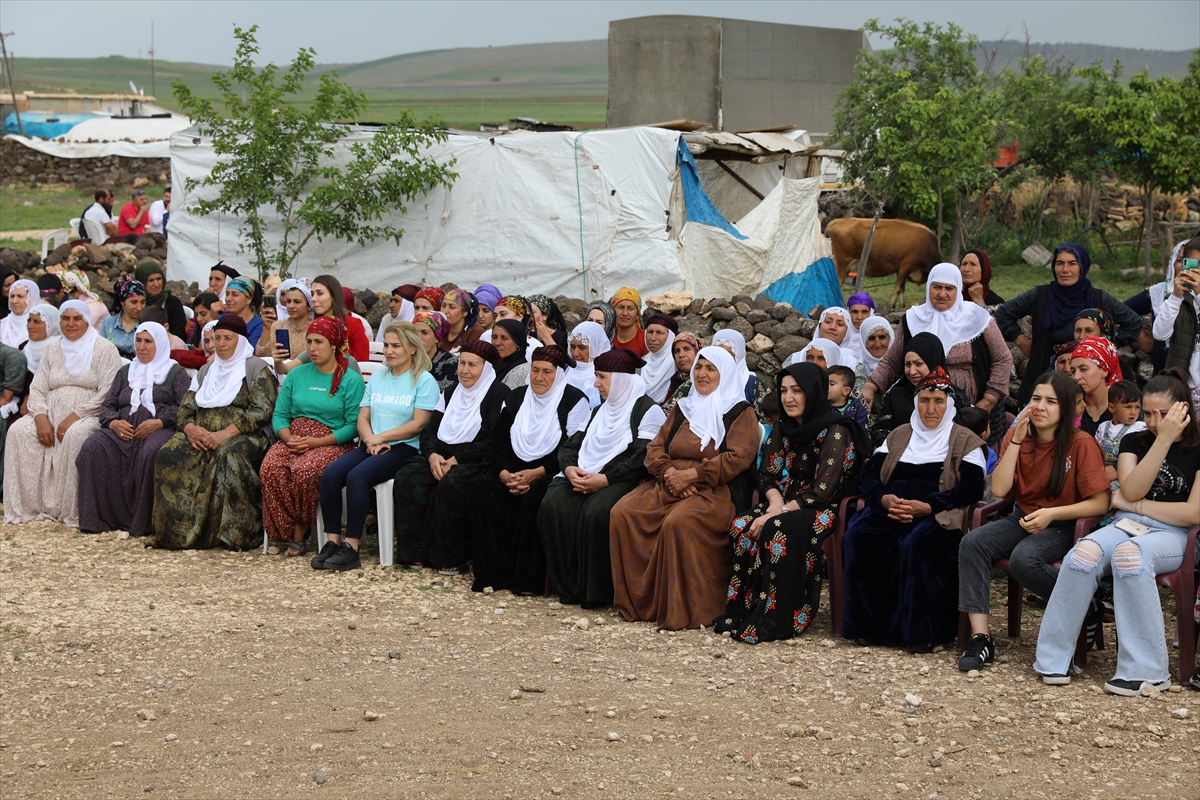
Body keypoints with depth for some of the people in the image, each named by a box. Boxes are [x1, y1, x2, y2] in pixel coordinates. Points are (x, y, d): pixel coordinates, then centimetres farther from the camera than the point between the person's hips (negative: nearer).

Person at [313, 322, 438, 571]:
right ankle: (332, 542, -19)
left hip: (403, 448, -6)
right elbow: (363, 418, 14)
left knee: (357, 476, -31)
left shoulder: (424, 381, 0)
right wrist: (371, 440, -7)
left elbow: (418, 424, -9)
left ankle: (351, 548, -29)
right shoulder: (377, 378, 19)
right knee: (330, 475, -21)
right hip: (371, 446, 6)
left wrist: (380, 437, -10)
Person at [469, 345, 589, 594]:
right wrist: (505, 474, -13)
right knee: (485, 489, -23)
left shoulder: (574, 401, -2)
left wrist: (536, 473, -20)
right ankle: (491, 574, -19)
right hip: (515, 470, 5)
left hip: (551, 473, -5)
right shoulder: (515, 399, 14)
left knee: (533, 496, -35)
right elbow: (498, 444, 9)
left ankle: (528, 579, -26)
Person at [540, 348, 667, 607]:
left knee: (595, 512, -36)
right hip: (583, 476, 7)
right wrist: (570, 468, -4)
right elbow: (571, 444, 20)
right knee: (554, 506, -24)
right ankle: (567, 587, -18)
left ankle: (594, 592, -23)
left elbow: (643, 458, -11)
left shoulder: (648, 410, 1)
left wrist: (605, 479, -19)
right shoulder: (600, 410, 27)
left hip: (621, 479, -7)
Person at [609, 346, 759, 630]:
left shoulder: (741, 413, 4)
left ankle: (683, 611, -30)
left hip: (716, 490, -6)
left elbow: (738, 458, -10)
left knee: (679, 522, -37)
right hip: (669, 486, 6)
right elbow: (655, 447, 16)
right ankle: (636, 601, -14)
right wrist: (667, 472, -7)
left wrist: (691, 475, -17)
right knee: (623, 513, -19)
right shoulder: (683, 409, 23)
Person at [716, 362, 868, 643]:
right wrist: (775, 501, -12)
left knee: (779, 529, -35)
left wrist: (780, 512, -23)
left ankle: (775, 620, -29)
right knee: (741, 527, -22)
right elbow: (766, 475, 10)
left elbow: (822, 491, -19)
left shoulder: (834, 432, -13)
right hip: (784, 505, 7)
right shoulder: (782, 430, 10)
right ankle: (743, 610, -18)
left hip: (823, 511, -7)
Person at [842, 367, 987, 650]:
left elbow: (973, 488, -5)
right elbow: (868, 476, 16)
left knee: (916, 542, -37)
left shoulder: (964, 441, 11)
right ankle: (866, 624, -23)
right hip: (890, 511, 4)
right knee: (857, 535, -27)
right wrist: (884, 499, -8)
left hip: (937, 517, -4)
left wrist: (928, 507, -17)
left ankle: (918, 631, -29)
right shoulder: (898, 436, 24)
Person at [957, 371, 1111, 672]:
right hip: (1021, 520, 5)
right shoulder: (1016, 436, 3)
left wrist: (1051, 514, -22)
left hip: (1062, 527, -5)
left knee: (1023, 559, -35)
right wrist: (1017, 441, -14)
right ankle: (980, 638, -27)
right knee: (971, 543, -24)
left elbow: (1100, 503, -13)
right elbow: (999, 489, -7)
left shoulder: (1081, 444, -10)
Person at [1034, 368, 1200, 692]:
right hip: (1127, 526, 3)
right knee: (1084, 554, -33)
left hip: (1173, 535, -3)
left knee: (1128, 554, -39)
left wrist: (1137, 505, 0)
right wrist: (1163, 440, -7)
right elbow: (1132, 490, -2)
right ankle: (1054, 659, -27)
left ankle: (1148, 671, -35)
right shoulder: (1134, 442, 18)